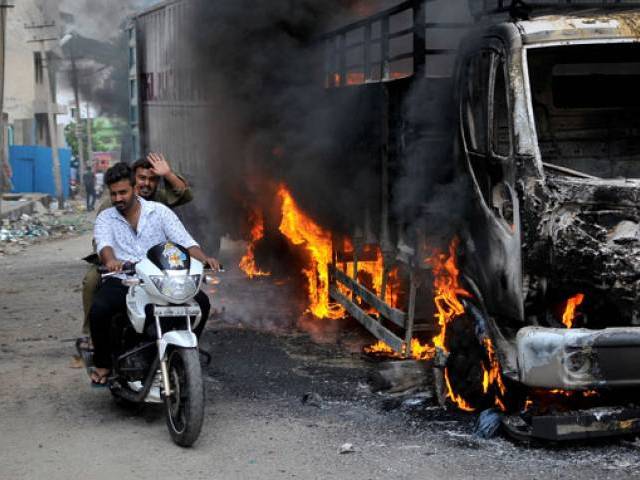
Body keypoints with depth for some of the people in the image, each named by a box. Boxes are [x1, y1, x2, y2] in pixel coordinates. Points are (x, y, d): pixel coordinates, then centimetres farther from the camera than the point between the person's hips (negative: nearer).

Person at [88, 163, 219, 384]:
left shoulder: (159, 211, 9)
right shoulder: (105, 218, 9)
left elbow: (183, 240, -1)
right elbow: (103, 243, -12)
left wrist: (203, 258, -22)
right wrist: (110, 260, -37)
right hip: (122, 280, -1)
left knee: (201, 301, -21)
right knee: (98, 309, -32)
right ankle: (103, 363, -6)